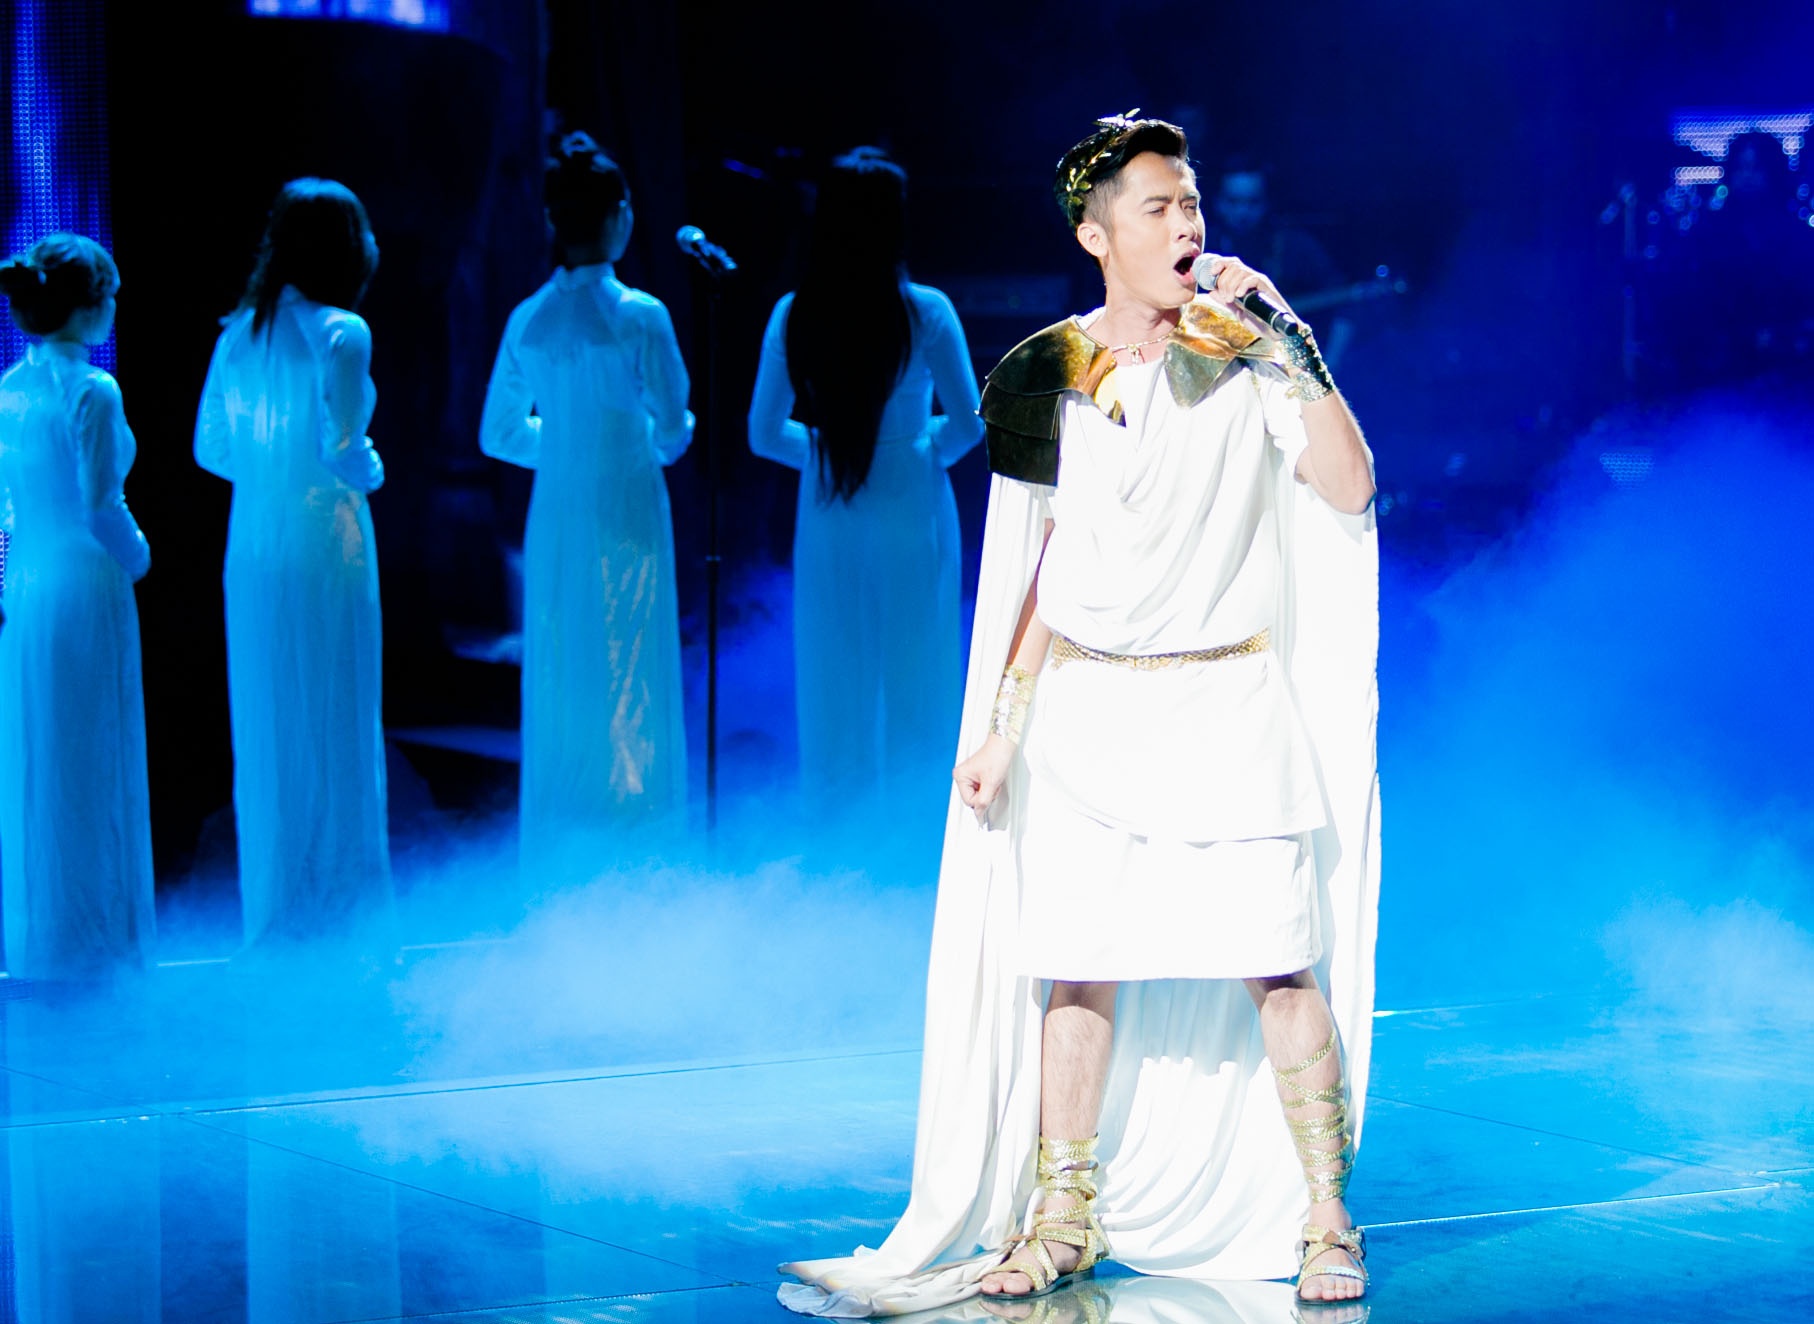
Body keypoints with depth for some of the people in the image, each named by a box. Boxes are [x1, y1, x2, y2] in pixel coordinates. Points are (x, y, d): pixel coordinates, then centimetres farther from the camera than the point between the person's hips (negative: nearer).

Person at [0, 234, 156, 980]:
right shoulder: (92, 393, -16)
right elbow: (101, 505, -16)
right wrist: (137, 556, 1)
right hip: (84, 585, -7)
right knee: (89, 763, 3)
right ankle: (84, 930, 11)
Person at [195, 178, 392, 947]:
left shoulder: (240, 333, 7)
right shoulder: (339, 333, -12)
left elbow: (210, 448, 10)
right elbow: (340, 448, -19)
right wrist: (371, 470, 1)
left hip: (251, 547, 6)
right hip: (323, 545, -6)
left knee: (265, 732, 12)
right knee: (333, 731, 2)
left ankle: (272, 918, 20)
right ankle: (333, 911, 8)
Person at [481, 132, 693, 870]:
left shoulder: (528, 321, 2)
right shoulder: (638, 317, -13)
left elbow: (499, 435, 8)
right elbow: (672, 430, -11)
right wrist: (661, 438, 11)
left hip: (554, 517, 5)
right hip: (626, 516, -5)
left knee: (557, 692, 11)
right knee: (627, 686, 2)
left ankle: (555, 871, 18)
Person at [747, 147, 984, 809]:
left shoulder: (793, 315, -4)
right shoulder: (924, 313, -11)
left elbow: (765, 435, 0)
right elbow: (967, 424, -8)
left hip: (827, 522, 3)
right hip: (911, 514, -3)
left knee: (834, 688, 12)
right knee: (913, 686, 8)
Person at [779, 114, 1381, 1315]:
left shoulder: (1245, 359, -2)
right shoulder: (1053, 375, 5)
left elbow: (1349, 490, -14)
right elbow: (1048, 565, 10)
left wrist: (1289, 347, -18)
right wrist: (1000, 727, 7)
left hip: (1229, 703, -2)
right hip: (1086, 709, 2)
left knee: (1279, 964, -6)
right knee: (1076, 963, 4)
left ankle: (1325, 1221, 4)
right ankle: (1062, 1218, 16)